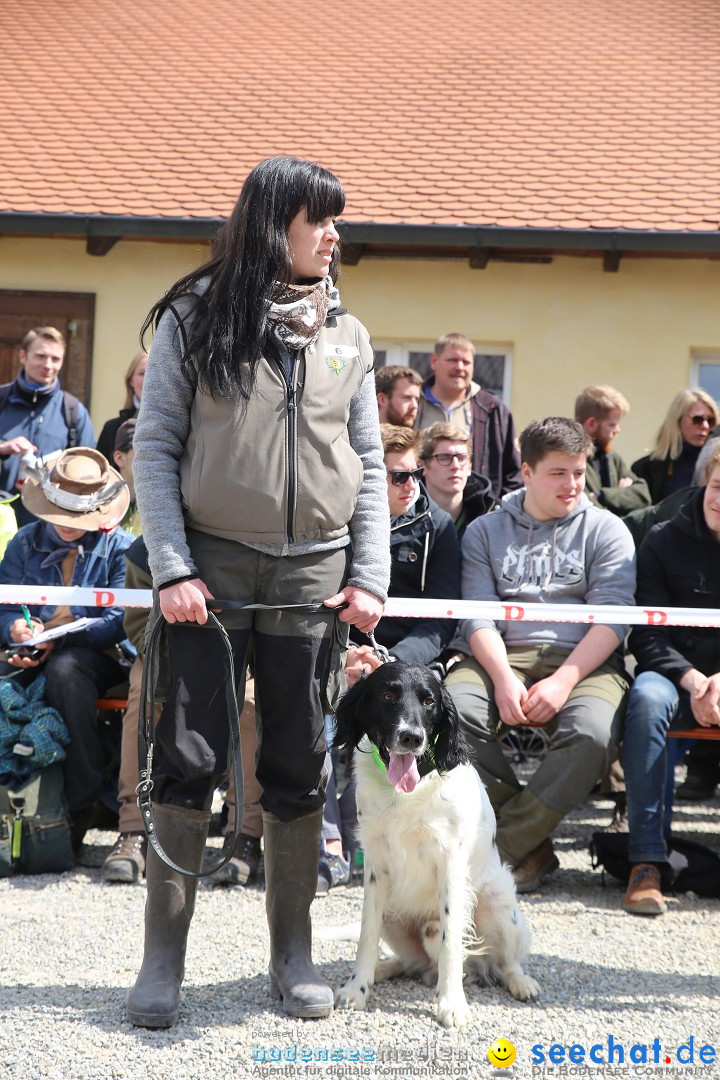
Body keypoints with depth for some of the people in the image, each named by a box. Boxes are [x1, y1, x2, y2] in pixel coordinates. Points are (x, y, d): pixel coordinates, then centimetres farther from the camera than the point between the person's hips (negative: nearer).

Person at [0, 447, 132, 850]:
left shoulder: (120, 548, 2)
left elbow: (116, 623, -7)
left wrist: (58, 636, -20)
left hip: (99, 654, -3)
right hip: (36, 656, 3)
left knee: (65, 668, -38)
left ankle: (85, 805, -34)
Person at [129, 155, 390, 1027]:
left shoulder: (345, 335, 10)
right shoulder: (194, 318, 0)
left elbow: (370, 463, 11)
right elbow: (155, 446, -2)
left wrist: (371, 576, 1)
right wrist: (171, 567, -11)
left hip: (314, 575, 3)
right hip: (213, 565, -3)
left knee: (299, 766, 6)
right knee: (188, 758, -4)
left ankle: (292, 954, 17)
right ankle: (163, 960, 5)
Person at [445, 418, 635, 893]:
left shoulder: (605, 529, 11)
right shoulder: (486, 531, 15)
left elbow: (612, 619, -2)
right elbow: (478, 617, 3)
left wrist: (563, 681, -17)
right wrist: (504, 679, -16)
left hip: (585, 662, -1)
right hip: (502, 657, 1)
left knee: (592, 734, -35)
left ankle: (501, 848, -21)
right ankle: (533, 844, -17)